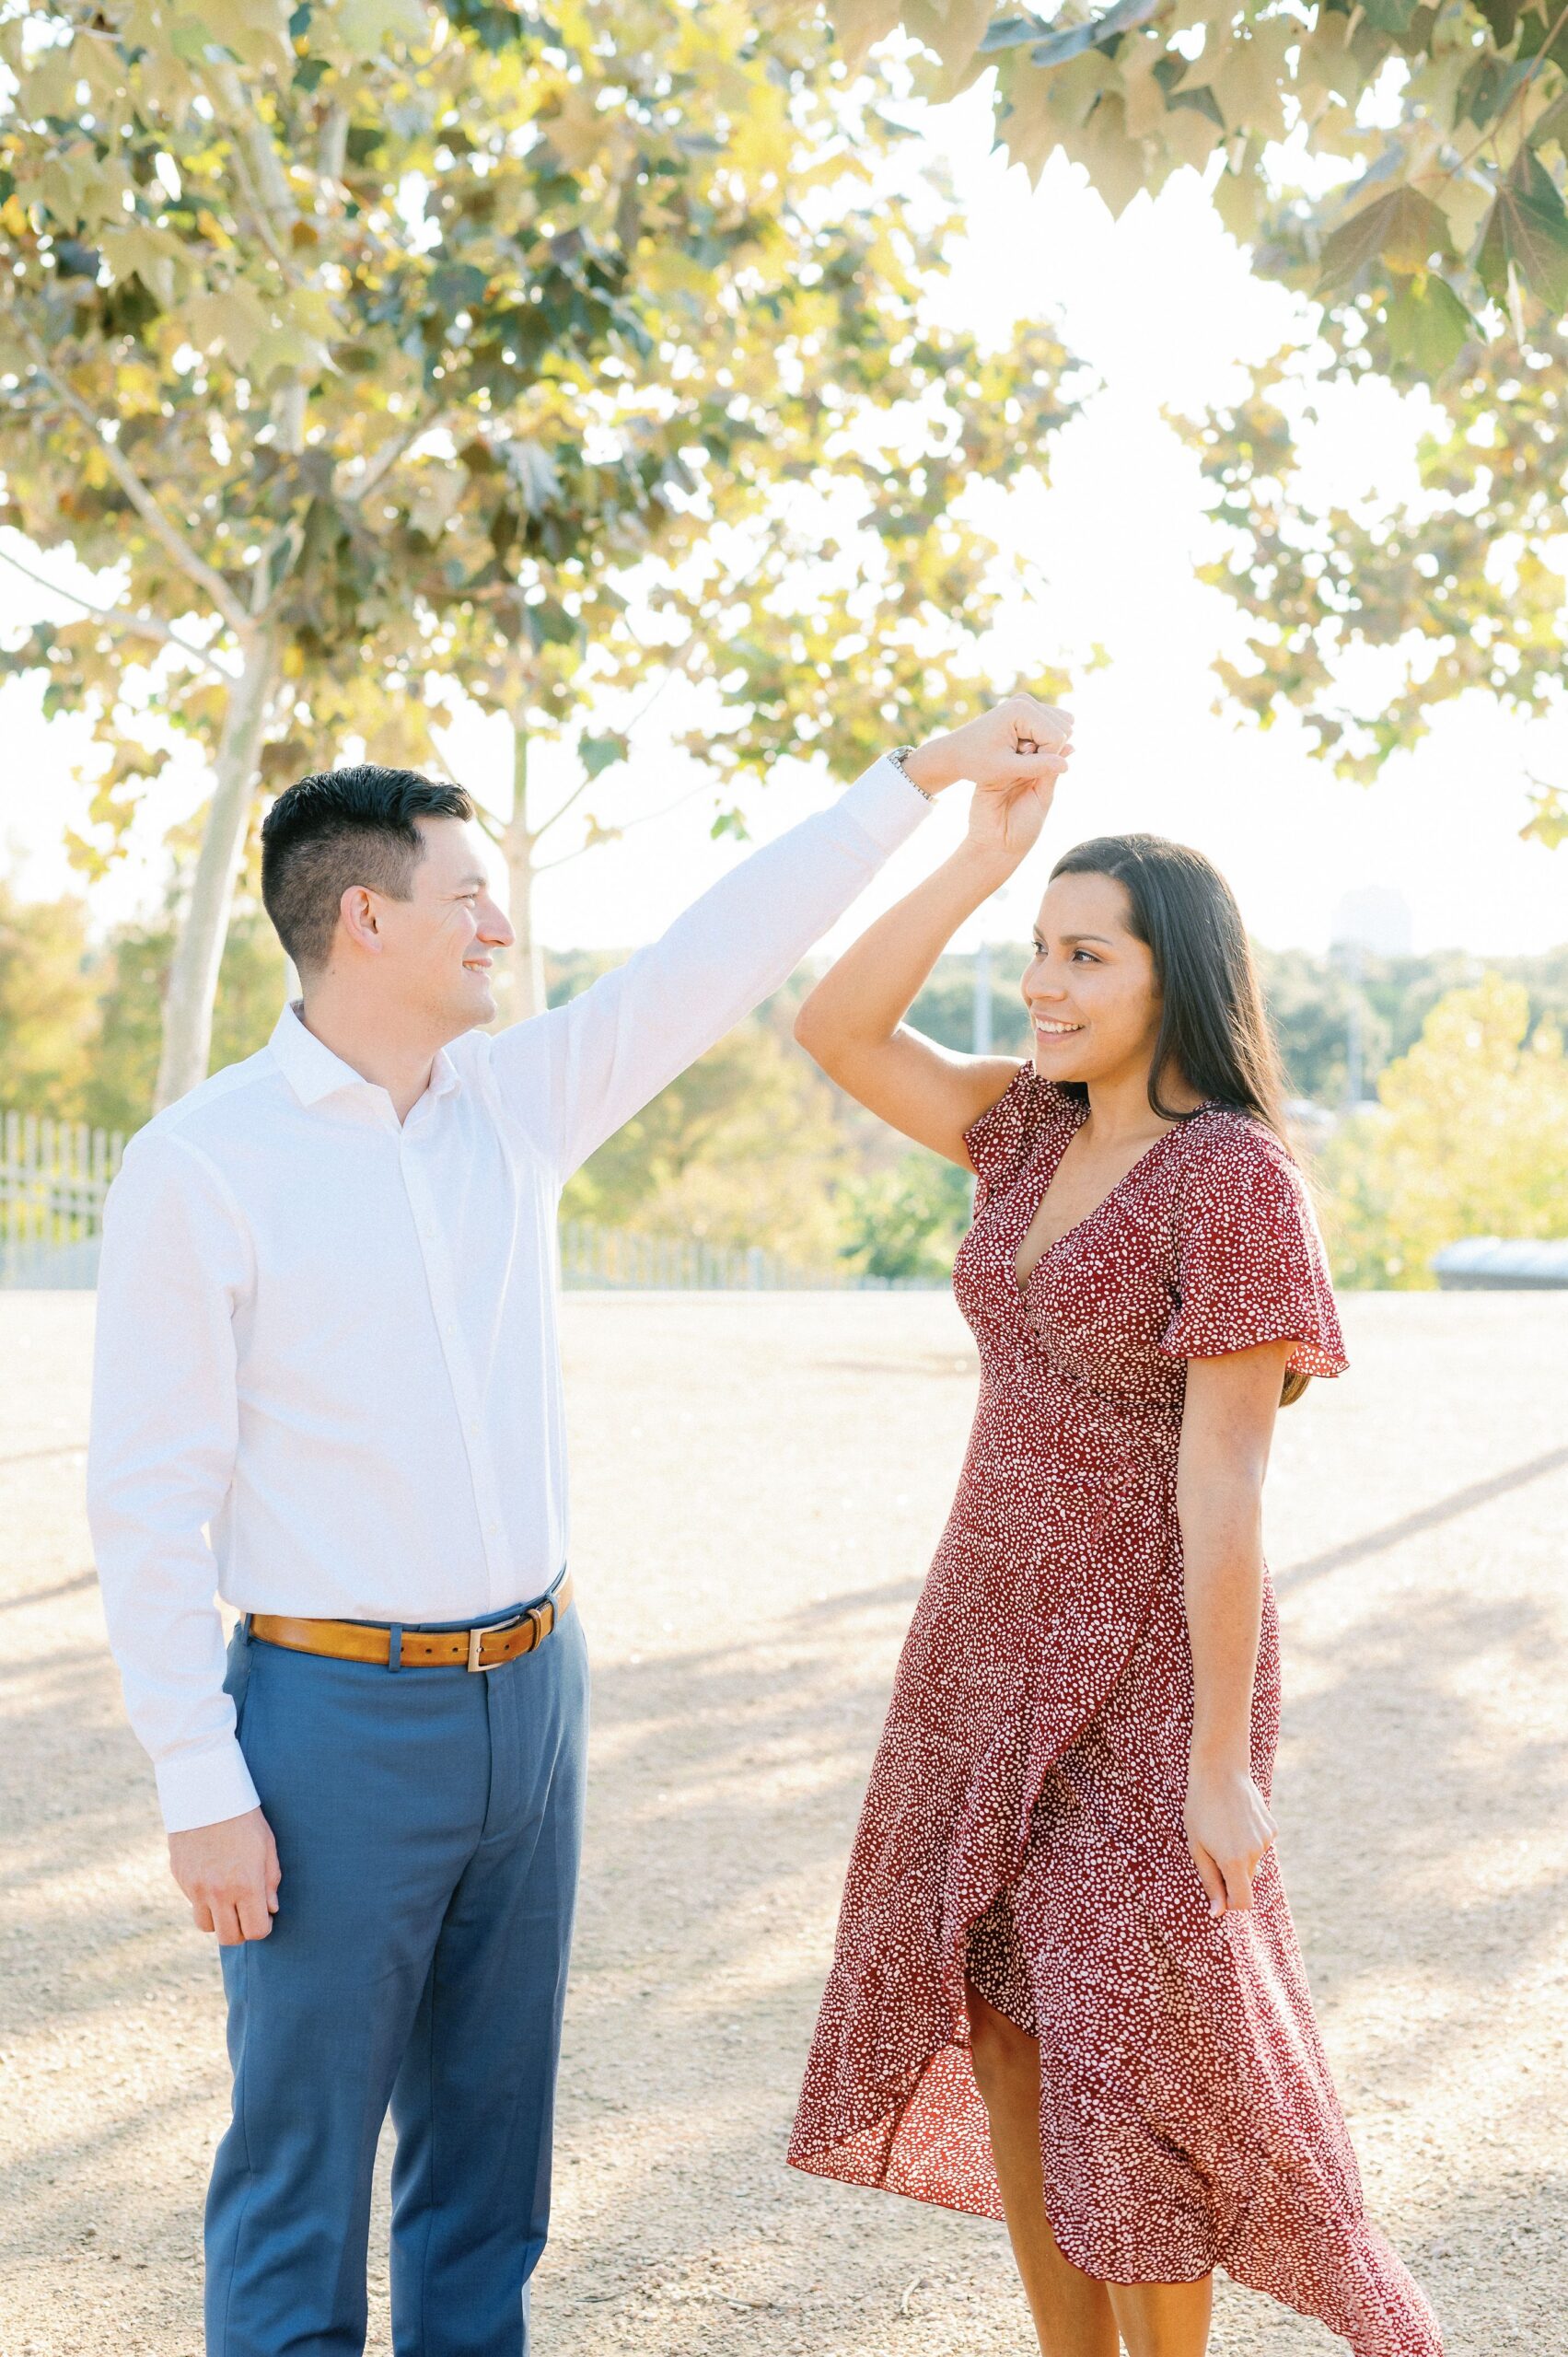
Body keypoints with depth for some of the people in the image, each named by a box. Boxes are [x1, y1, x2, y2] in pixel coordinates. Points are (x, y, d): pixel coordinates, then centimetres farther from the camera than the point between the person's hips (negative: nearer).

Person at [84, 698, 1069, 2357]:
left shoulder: (515, 1099, 5)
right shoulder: (198, 1168, -12)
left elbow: (719, 958, 9)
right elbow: (149, 1499, -12)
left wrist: (925, 775, 6)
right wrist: (200, 1787, -15)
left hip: (528, 1696, 6)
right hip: (337, 1720, -6)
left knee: (490, 2130, 15)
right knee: (301, 2156, 3)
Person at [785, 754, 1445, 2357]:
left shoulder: (1231, 1173, -17)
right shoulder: (1038, 1132, 6)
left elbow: (1225, 1478, -19)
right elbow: (837, 1034, -1)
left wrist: (1221, 1764, -18)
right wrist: (983, 851, -10)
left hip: (1142, 1667, -7)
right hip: (993, 1637, 7)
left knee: (1123, 2060, 0)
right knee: (1002, 2030, 11)